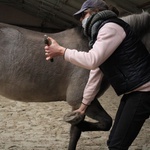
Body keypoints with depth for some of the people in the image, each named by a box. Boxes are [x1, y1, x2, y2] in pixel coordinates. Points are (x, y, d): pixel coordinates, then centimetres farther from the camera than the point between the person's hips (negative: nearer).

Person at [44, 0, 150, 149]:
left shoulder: (110, 27, -13)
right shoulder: (98, 34, 19)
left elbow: (92, 60, -24)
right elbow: (95, 73, 23)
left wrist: (61, 50, -14)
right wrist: (84, 105, 25)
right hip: (131, 92, 10)